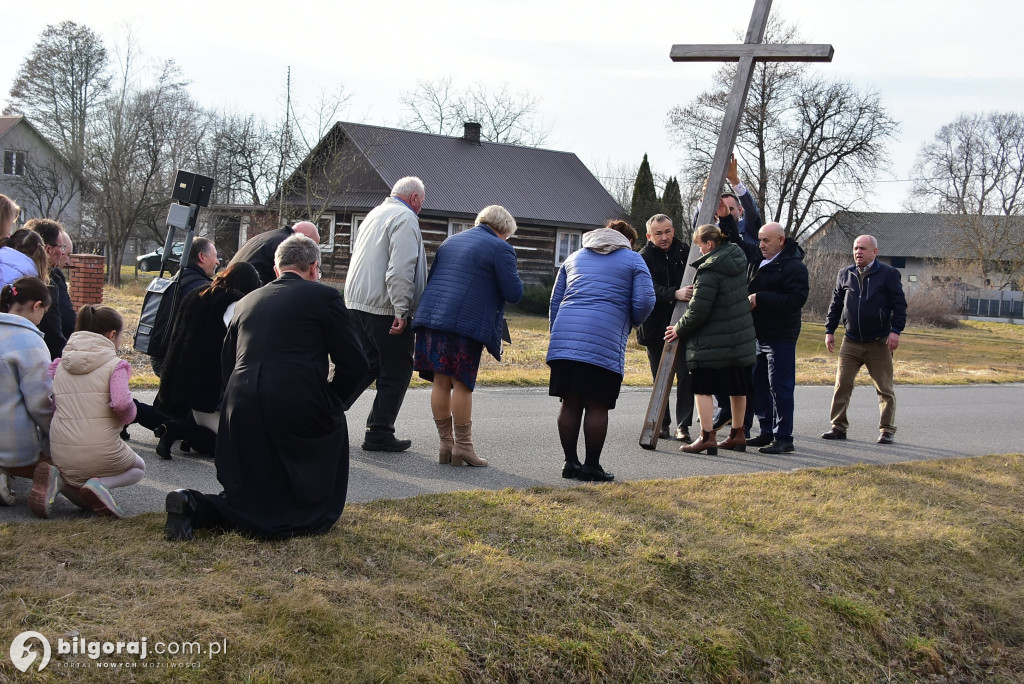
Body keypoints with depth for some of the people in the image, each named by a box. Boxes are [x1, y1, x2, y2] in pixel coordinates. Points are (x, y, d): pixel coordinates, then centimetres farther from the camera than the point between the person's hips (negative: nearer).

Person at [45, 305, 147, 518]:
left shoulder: (59, 365, 10)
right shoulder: (115, 365, -7)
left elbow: (51, 406, 7)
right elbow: (121, 403, -22)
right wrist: (129, 417, -1)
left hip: (61, 457, 5)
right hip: (101, 452, -5)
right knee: (138, 469, 28)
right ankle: (100, 484, -7)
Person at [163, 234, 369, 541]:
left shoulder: (247, 301, 19)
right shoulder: (324, 296, 5)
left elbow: (227, 364, 23)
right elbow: (355, 364, 3)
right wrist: (328, 398, 18)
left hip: (241, 414, 5)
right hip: (300, 410, -5)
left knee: (251, 499, 16)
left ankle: (194, 505, -8)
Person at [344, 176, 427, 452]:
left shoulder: (375, 214, 19)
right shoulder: (405, 219, -10)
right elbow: (400, 269, -21)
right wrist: (401, 310, -21)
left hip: (357, 302, 9)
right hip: (385, 307, -9)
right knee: (396, 370, 2)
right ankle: (379, 432, 5)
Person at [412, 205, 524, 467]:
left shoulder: (450, 241, 22)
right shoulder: (500, 249, -2)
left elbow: (430, 279, 27)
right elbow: (514, 293, -4)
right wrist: (514, 274, 15)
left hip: (431, 317, 7)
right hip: (465, 324, -6)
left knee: (441, 382, 8)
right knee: (462, 383, -1)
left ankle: (445, 443, 14)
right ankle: (462, 445, 4)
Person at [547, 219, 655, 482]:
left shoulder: (574, 258, 25)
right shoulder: (633, 260, 11)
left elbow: (555, 300, 22)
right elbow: (644, 301, 0)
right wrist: (632, 322, 19)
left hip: (565, 339, 4)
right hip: (604, 341, -4)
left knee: (570, 403, 7)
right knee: (597, 406, 0)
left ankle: (570, 462, 11)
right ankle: (591, 466, 3)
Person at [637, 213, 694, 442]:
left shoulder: (684, 252, 5)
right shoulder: (643, 258, -4)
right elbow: (650, 290, -20)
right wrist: (675, 293, -36)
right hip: (655, 327, -1)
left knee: (685, 376, -6)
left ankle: (683, 425, 0)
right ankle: (663, 424, 20)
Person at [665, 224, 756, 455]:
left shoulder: (709, 271, -19)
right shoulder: (738, 258, 4)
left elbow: (698, 311, -19)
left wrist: (680, 330, -5)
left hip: (712, 341, -8)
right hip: (741, 338, 9)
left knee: (703, 388, -1)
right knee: (737, 388, 16)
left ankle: (707, 436, -6)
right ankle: (738, 435, 25)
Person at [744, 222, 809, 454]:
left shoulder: (794, 266, -12)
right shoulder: (756, 262, 13)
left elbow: (797, 299, -22)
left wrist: (761, 299, -23)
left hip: (780, 337, -9)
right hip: (758, 334, 9)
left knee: (780, 387, -7)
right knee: (757, 385, 12)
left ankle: (783, 438, -3)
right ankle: (767, 432, 23)